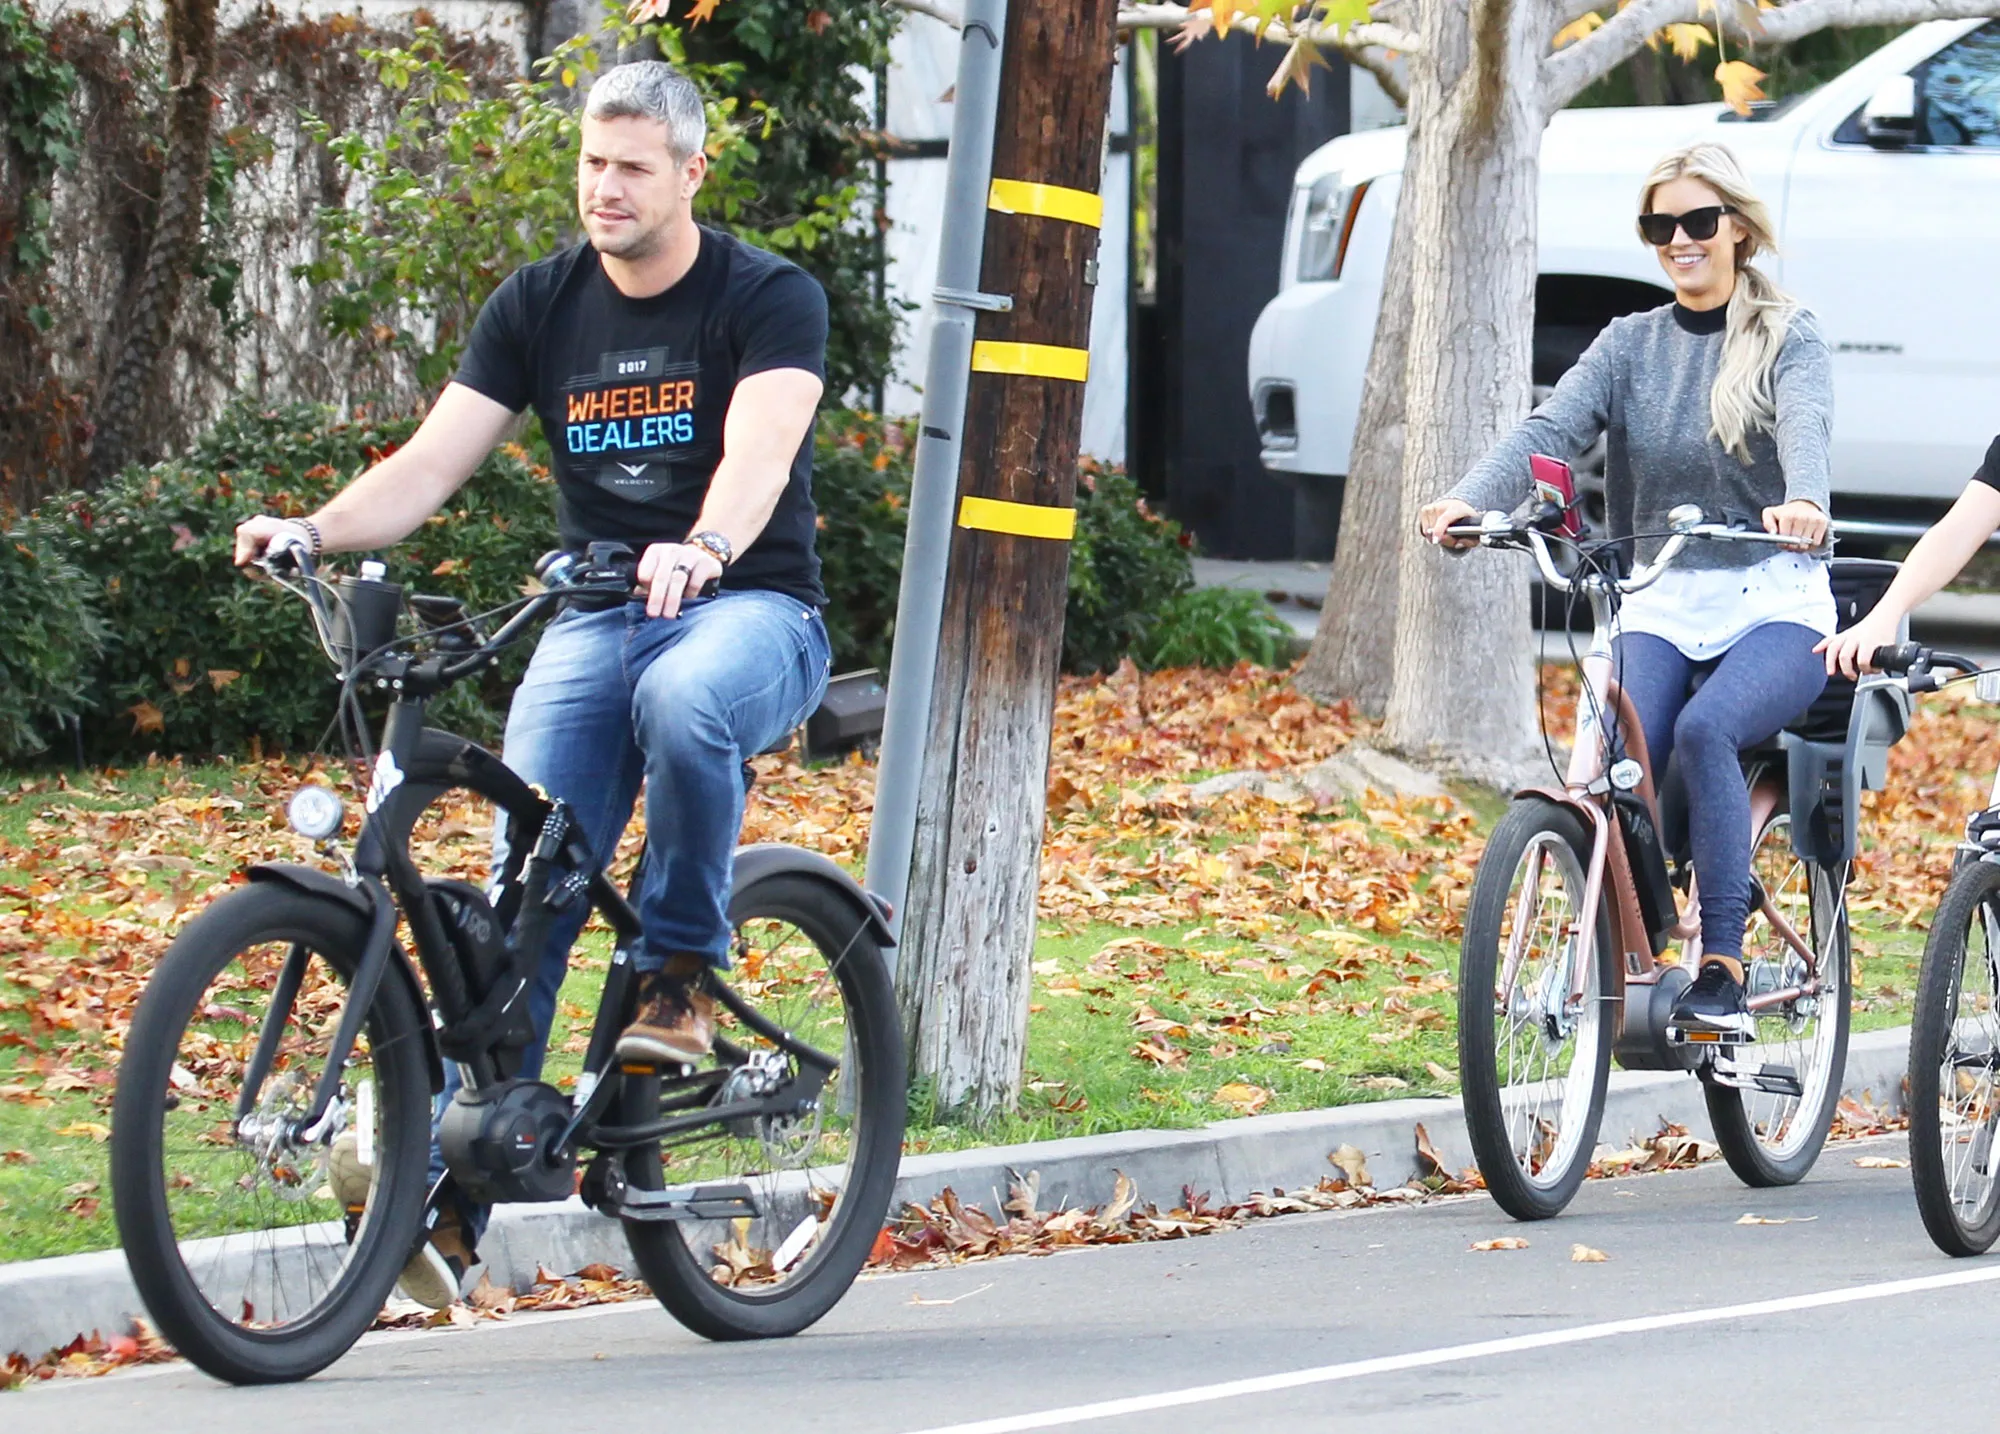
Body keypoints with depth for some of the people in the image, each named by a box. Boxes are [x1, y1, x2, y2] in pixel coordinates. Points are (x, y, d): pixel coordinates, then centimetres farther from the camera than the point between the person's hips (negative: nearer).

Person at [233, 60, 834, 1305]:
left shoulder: (770, 299, -6)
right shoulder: (542, 306, 7)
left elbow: (759, 452, -24)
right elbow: (431, 463, -1)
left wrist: (702, 548, -46)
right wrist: (315, 531, -20)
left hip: (752, 609, -3)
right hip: (595, 619, 4)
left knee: (685, 698, -40)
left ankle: (682, 979, -19)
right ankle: (449, 1189, -17)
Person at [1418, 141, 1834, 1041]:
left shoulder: (1789, 339, 2)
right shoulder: (1631, 344, 11)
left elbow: (1804, 424, -19)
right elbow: (1552, 428, -5)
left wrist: (1803, 503, -44)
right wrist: (1470, 500, -26)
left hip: (1773, 604, -3)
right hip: (1658, 605, 3)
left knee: (1704, 729, -32)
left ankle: (1722, 974, -27)